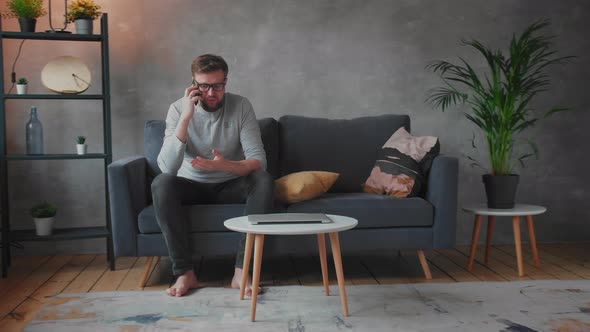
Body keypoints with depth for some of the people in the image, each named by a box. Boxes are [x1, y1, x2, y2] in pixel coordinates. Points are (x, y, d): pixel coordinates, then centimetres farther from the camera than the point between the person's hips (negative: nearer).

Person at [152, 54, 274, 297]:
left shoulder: (241, 106, -12)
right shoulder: (178, 109, -13)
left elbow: (258, 160, -19)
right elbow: (167, 167, -25)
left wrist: (225, 165, -40)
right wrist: (186, 117, -33)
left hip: (230, 185, 0)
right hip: (192, 186, 0)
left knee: (263, 180, -30)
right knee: (161, 184, -31)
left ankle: (242, 270, -28)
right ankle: (184, 272, -26)